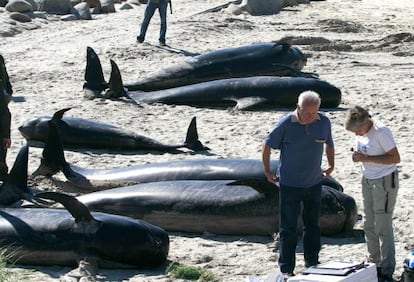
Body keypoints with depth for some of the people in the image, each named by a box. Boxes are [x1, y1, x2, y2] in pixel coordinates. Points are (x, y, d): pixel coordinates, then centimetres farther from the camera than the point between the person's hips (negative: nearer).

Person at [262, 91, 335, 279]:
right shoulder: (286, 124, -16)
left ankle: (312, 263, 27)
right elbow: (267, 145, -5)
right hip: (289, 184, -4)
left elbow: (329, 144, 15)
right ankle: (286, 269, 6)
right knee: (288, 228, 0)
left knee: (313, 225, 14)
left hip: (314, 183, 4)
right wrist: (267, 172, 1)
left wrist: (331, 166, 17)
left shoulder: (324, 122, -5)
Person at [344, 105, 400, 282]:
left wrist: (367, 158, -26)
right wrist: (358, 157, -6)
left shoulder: (381, 132, -20)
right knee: (369, 225, 12)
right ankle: (374, 264, 24)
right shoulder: (360, 133, 4)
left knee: (383, 226, -7)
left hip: (385, 181, -8)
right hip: (368, 180, 8)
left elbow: (395, 158, -20)